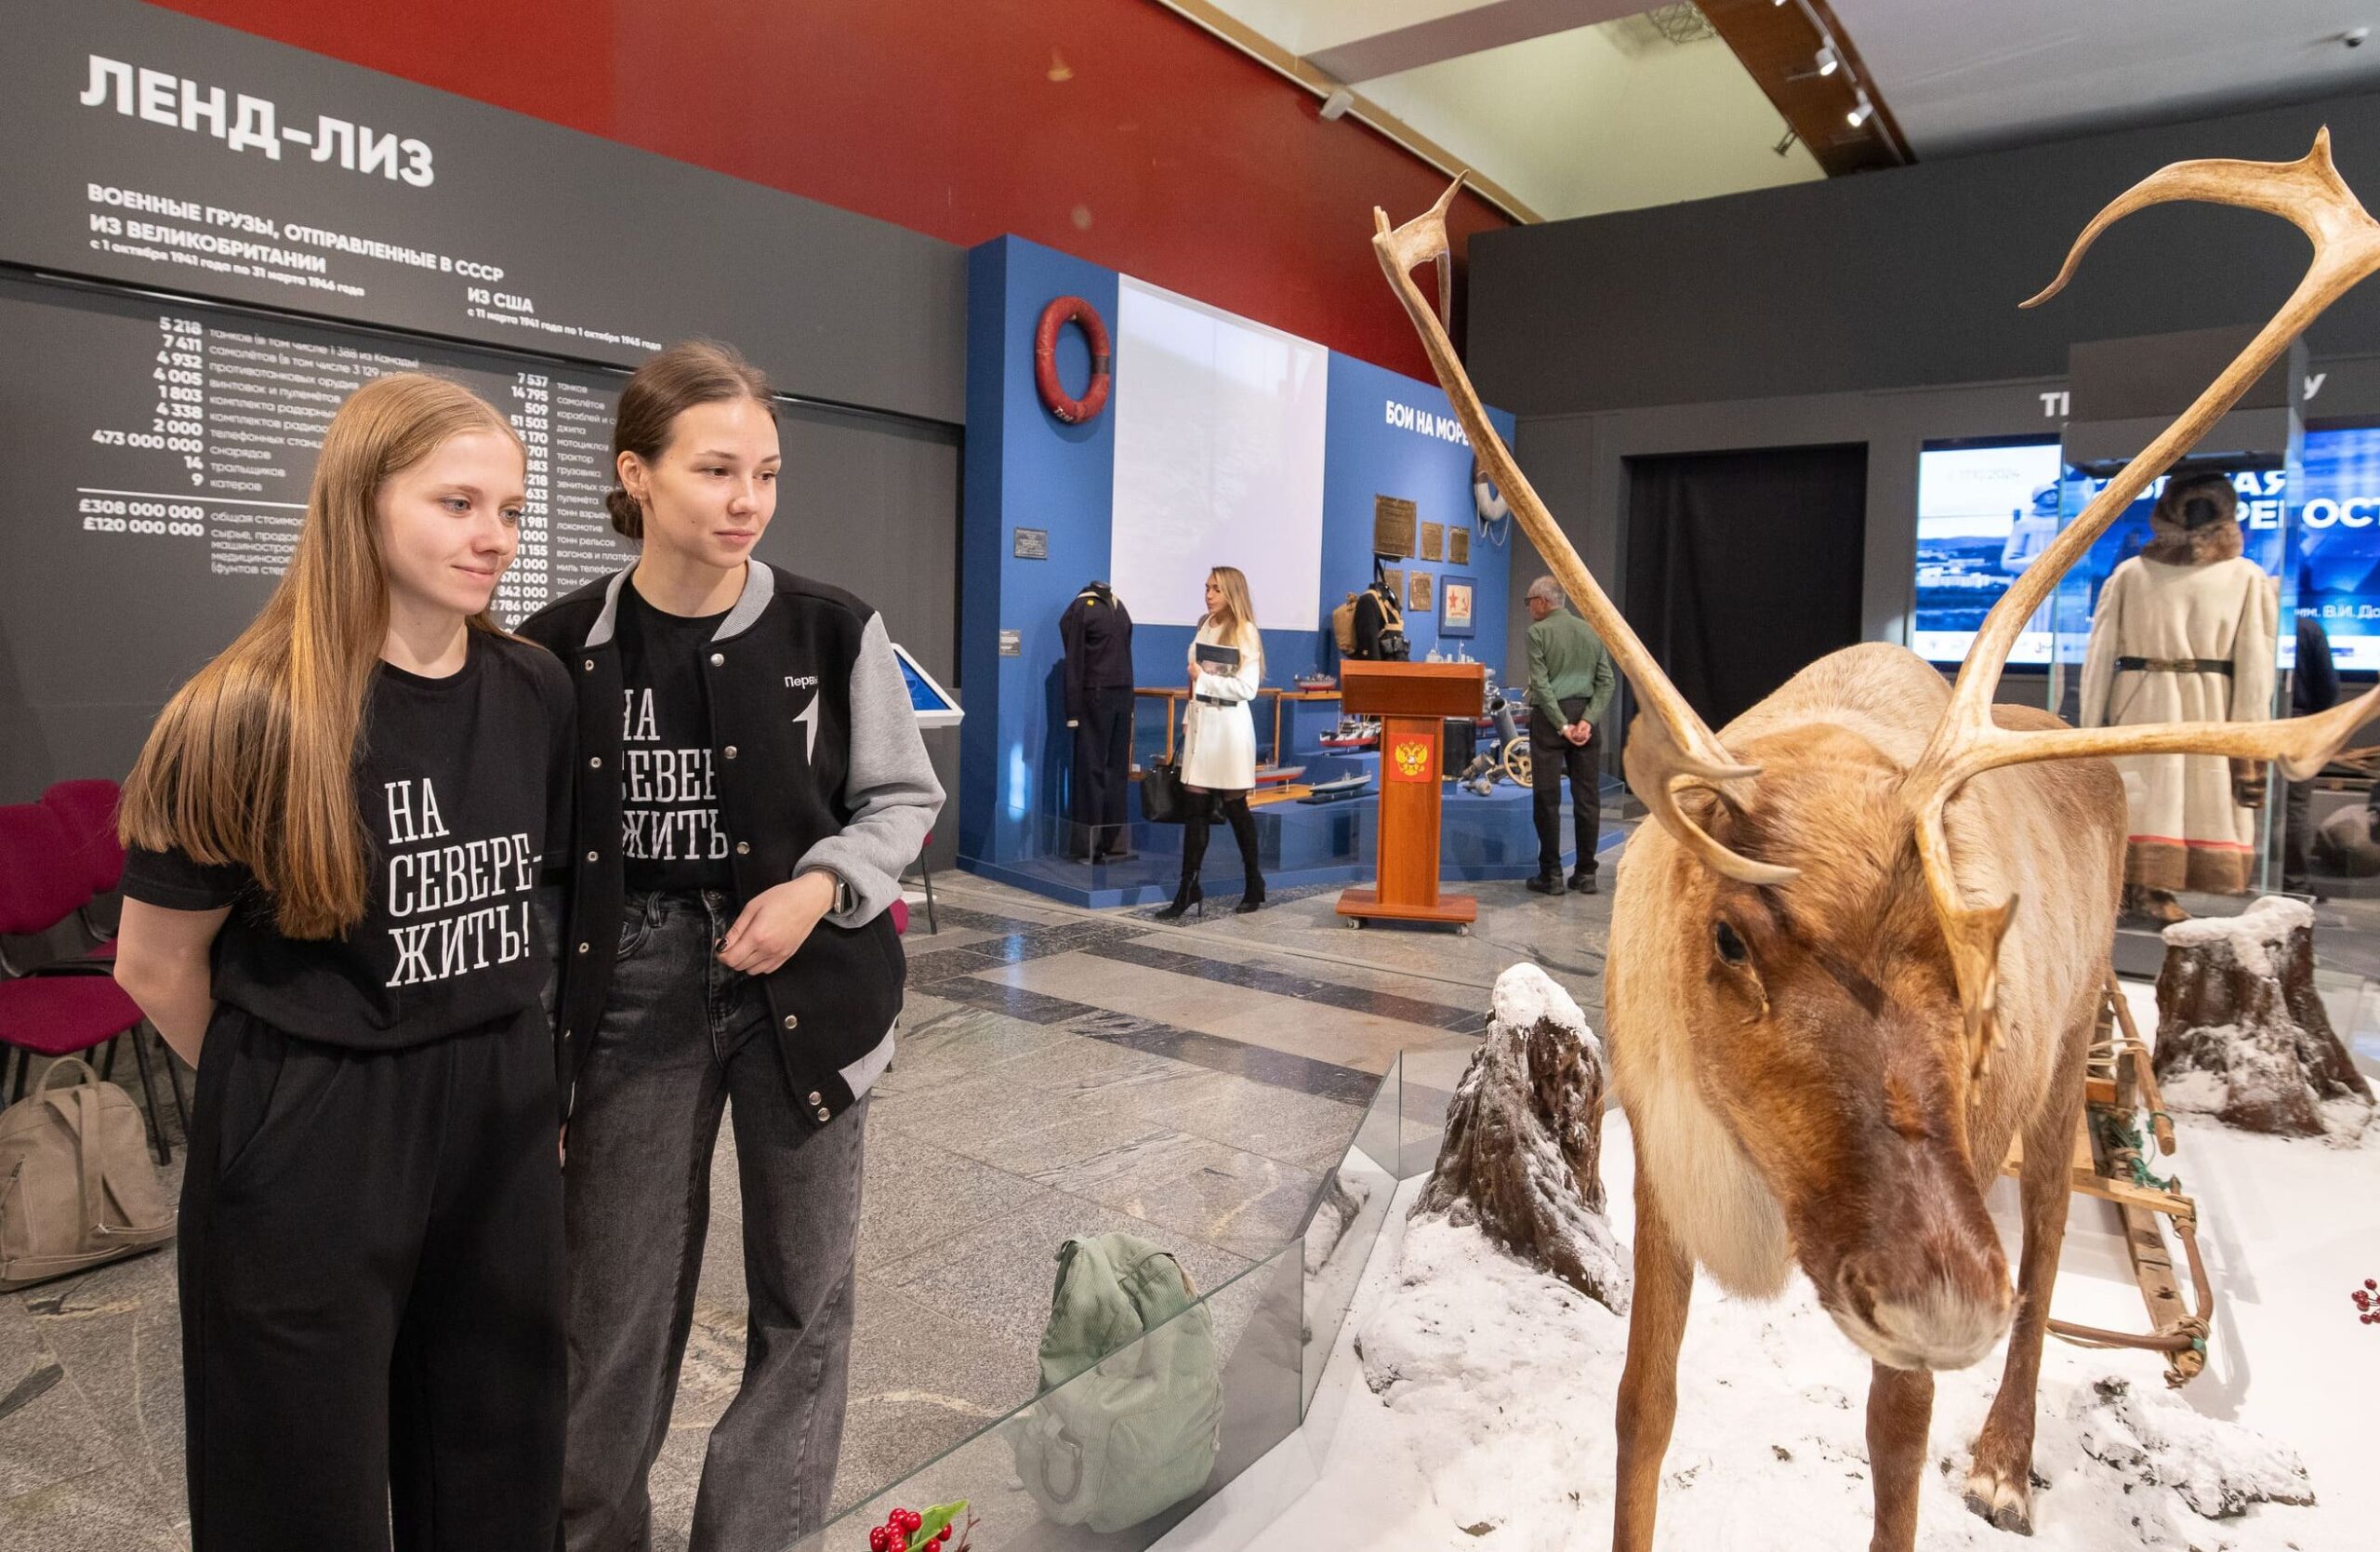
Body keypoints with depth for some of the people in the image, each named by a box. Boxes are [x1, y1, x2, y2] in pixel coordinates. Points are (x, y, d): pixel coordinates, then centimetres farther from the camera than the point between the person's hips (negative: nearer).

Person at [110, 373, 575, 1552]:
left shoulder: (536, 692, -2)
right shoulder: (251, 715, -16)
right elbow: (156, 966, -5)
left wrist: (526, 1079, 11)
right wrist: (292, 1092, 7)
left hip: (504, 1119, 4)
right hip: (312, 1141, -4)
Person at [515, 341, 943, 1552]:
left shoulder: (833, 631, -8)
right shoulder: (560, 650, -5)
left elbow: (904, 798, 2)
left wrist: (821, 885, -16)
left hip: (802, 985, 0)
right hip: (634, 991, 1)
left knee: (802, 1290, 12)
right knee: (617, 1298, 12)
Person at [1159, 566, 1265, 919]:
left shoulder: (1245, 632, -8)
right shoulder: (1206, 626, 12)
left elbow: (1247, 688, -15)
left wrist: (1204, 678, -13)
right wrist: (1188, 717, 14)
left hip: (1228, 724, -6)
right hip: (1201, 721, 6)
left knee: (1234, 804, 4)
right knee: (1196, 806, 4)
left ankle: (1254, 885, 19)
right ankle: (1189, 889, 7)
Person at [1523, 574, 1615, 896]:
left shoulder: (1539, 632, -4)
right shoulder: (1590, 631, 12)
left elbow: (1541, 684, -12)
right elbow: (1606, 682, 5)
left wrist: (1562, 725, -11)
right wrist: (1588, 720, -4)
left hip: (1549, 716, -5)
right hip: (1585, 713, 5)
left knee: (1547, 797, 0)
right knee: (1587, 796, 7)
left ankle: (1551, 875, 1)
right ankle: (1585, 873, 10)